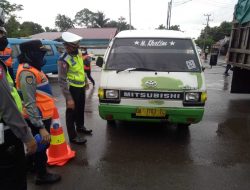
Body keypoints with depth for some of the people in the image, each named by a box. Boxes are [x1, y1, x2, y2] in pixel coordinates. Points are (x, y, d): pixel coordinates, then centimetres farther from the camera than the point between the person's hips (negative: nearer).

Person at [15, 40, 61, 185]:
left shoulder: (32, 68, 9)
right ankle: (42, 175, 26)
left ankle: (31, 164, 47)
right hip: (38, 118, -10)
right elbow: (30, 104, -27)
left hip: (42, 115, 10)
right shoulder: (27, 73, -24)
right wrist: (41, 127, -27)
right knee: (41, 145, 7)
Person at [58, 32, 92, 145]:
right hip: (72, 89, -8)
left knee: (81, 109, 23)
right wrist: (68, 98, -24)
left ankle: (80, 127, 45)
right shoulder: (64, 60, -23)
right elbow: (62, 81, -23)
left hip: (81, 87, 8)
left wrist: (86, 81, 23)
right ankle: (73, 137, 18)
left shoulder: (78, 54, 2)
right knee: (72, 113, 4)